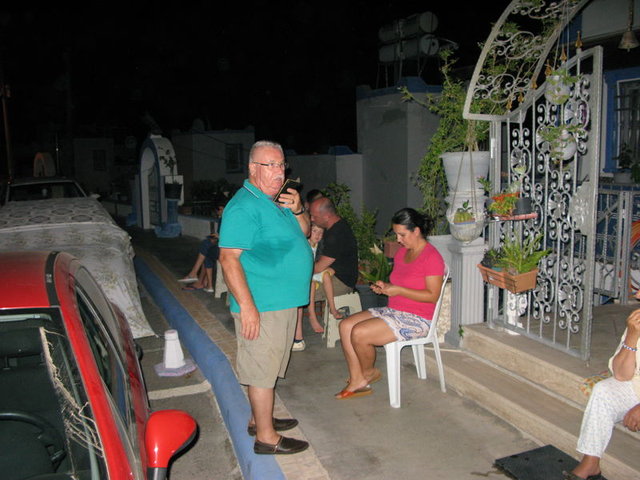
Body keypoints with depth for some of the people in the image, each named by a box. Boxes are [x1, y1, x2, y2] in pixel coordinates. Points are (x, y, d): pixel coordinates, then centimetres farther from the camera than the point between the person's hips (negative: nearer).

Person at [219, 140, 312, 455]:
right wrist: (247, 306, -26)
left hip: (284, 300, 10)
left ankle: (259, 419, 35)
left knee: (267, 367, 20)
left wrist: (297, 210, -1)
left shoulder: (278, 201, 14)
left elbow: (304, 234, 20)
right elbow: (229, 258, -22)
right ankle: (266, 437, 12)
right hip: (262, 306, -10)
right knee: (262, 369, 0)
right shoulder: (244, 206, -16)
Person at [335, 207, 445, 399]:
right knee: (345, 325, -6)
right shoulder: (402, 252, 12)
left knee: (359, 333, -22)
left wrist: (398, 290, -22)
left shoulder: (432, 256, -14)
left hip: (417, 319, -9)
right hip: (393, 310, 9)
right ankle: (357, 381, -4)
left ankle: (369, 372, 7)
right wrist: (384, 287, 2)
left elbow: (433, 295, -18)